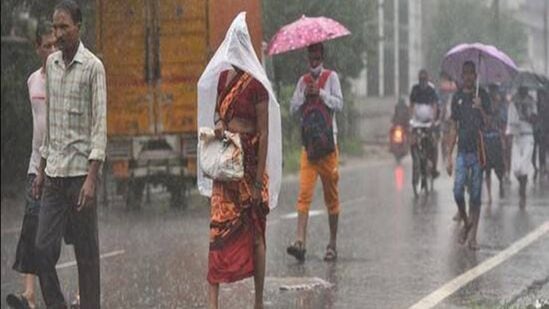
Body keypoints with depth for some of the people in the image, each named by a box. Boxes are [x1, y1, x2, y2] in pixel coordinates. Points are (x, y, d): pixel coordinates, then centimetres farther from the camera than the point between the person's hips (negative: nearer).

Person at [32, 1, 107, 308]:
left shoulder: (93, 67, -7)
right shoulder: (51, 64, 11)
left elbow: (99, 125, -10)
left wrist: (92, 178, -17)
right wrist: (42, 169, 15)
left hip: (80, 170, -5)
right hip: (54, 173, 5)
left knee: (86, 251, 2)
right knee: (44, 247, 2)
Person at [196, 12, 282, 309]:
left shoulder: (256, 85, -10)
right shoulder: (223, 76, 8)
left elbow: (264, 132, -11)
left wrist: (259, 180, -14)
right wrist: (218, 122, -3)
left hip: (250, 163, -5)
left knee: (254, 233, 3)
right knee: (218, 229, -1)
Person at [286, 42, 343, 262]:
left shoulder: (331, 77, 5)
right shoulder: (303, 81, 14)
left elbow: (339, 104, -5)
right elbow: (293, 108, 8)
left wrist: (320, 93, -14)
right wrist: (304, 94, -7)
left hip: (328, 143, -2)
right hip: (308, 143, 2)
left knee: (331, 195, 4)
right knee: (304, 193, -11)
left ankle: (333, 244, 12)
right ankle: (300, 241, -19)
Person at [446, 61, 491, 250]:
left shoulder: (482, 95, 2)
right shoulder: (457, 97, 8)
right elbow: (453, 128, 12)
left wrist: (480, 109, -20)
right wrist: (449, 156, 8)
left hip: (477, 151, -2)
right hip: (462, 151, 2)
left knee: (475, 195, 0)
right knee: (458, 191, -8)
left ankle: (472, 236, 4)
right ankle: (465, 223, 17)